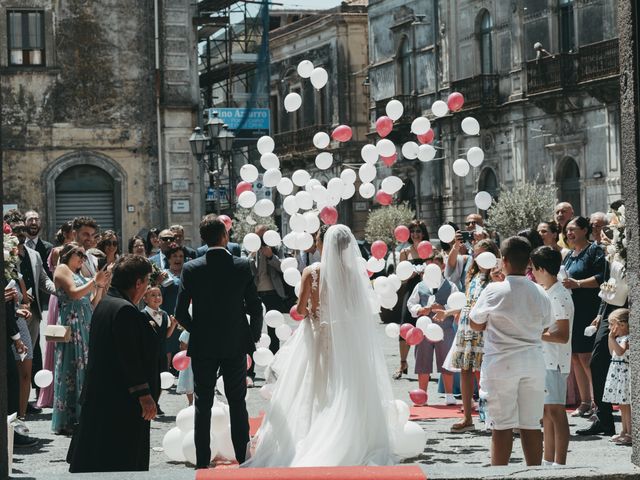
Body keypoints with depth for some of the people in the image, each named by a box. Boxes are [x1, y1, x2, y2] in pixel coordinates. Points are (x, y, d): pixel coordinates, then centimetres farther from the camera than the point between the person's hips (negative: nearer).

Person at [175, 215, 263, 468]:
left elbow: (180, 312, -7)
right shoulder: (242, 266, -7)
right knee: (237, 402, 10)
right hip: (236, 344, 0)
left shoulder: (191, 269, -8)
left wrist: (196, 331, 11)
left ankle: (203, 462, 7)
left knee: (203, 404, 7)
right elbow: (255, 307, -4)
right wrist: (254, 335, 12)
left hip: (202, 345, 0)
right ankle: (243, 458, 11)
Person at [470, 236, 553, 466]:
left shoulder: (494, 291, -11)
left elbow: (476, 324, -1)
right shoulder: (540, 294, 1)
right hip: (533, 362, 4)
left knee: (502, 425, 0)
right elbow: (545, 327, 11)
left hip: (501, 363, -4)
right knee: (531, 424, 8)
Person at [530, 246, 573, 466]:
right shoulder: (545, 293, 13)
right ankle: (548, 460, 21)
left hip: (555, 362, -10)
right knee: (546, 411, 14)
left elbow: (563, 336, -21)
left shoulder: (559, 296, -16)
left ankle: (559, 463, -6)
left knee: (555, 411, -8)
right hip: (543, 359, 10)